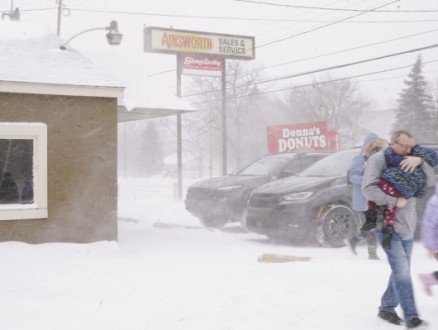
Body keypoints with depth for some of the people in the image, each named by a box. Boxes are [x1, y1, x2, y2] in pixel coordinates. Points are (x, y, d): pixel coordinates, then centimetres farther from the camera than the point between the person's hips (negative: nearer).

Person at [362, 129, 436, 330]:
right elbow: (368, 189, -19)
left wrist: (420, 161, -15)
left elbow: (429, 179, 3)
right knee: (402, 271, -14)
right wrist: (394, 201, -20)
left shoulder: (408, 162, 13)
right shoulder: (378, 159, -9)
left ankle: (386, 308, 27)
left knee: (401, 272, 13)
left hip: (407, 226, 7)